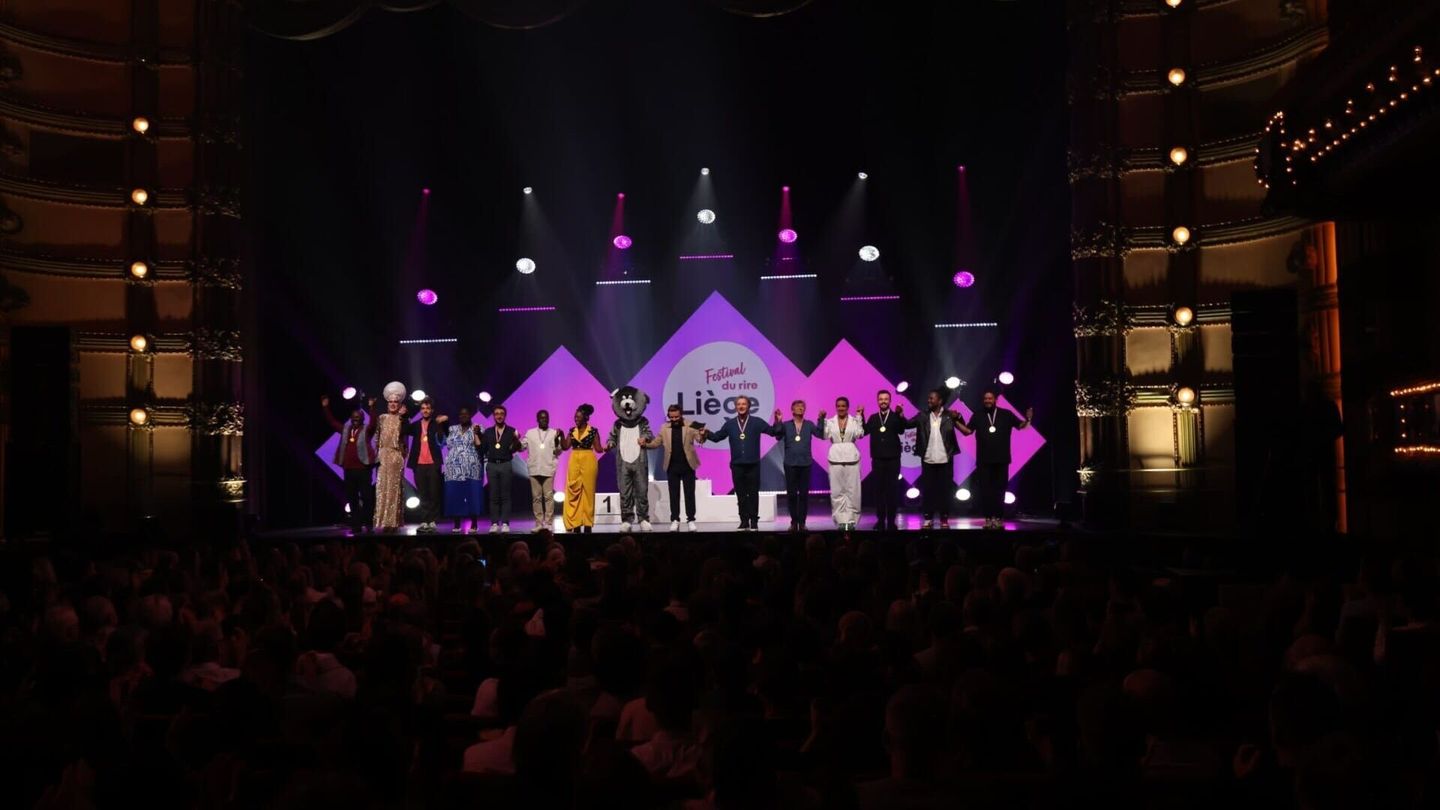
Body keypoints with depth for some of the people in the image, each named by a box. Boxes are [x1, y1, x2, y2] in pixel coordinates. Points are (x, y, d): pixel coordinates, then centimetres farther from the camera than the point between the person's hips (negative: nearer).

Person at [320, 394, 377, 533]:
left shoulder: (367, 430, 0)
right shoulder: (345, 428, 14)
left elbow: (373, 423, -18)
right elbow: (332, 421, 18)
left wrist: (372, 407, -29)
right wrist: (325, 407, 10)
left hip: (363, 469, -5)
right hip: (348, 469, 5)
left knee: (366, 497, -3)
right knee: (352, 499, 7)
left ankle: (368, 524, 1)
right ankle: (356, 526, 12)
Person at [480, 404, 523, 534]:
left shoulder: (511, 431, 4)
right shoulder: (488, 432, 10)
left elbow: (514, 449, -3)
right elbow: (482, 449, 6)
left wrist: (516, 441, -22)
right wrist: (477, 436, -4)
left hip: (506, 465, -2)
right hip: (492, 465, 2)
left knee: (505, 495, -1)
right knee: (493, 496, 3)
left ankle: (505, 523, 0)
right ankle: (494, 523, 5)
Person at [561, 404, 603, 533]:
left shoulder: (593, 431, -2)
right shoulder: (572, 431, 9)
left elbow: (598, 449, -1)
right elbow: (566, 447, 5)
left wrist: (605, 448, -21)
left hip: (588, 461, -4)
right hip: (574, 462, 4)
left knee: (588, 491, -1)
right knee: (573, 491, 1)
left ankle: (587, 523, 2)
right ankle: (575, 522, 4)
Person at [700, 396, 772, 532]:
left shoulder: (757, 422, 1)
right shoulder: (730, 423, 8)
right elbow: (717, 437, 13)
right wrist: (707, 434, -4)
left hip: (753, 465, -2)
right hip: (737, 465, 2)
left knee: (753, 494, 2)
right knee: (741, 495, 6)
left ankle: (754, 522, 7)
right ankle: (744, 522, 13)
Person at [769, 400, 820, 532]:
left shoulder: (809, 425, 8)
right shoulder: (785, 425, 6)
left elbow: (820, 434, -5)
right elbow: (777, 435, -9)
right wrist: (777, 422, -21)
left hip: (805, 463, 1)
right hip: (790, 463, -1)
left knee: (804, 494, 1)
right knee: (791, 494, 1)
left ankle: (802, 522, 8)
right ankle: (794, 521, 11)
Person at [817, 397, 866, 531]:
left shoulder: (854, 421, 5)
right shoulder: (830, 422, 8)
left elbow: (859, 434, -9)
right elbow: (825, 435, -4)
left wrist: (860, 417, -8)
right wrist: (821, 420, -9)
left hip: (851, 458, -1)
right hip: (835, 458, 1)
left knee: (852, 490, 0)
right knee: (837, 491, 2)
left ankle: (851, 520, 6)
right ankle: (841, 520, 7)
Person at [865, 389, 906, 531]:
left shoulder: (896, 417, 1)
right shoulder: (873, 418, 9)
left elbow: (901, 430, -17)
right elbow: (864, 431, -5)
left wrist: (900, 415, -30)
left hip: (893, 458, -2)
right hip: (877, 459, 2)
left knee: (892, 489, 1)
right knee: (879, 489, 4)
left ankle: (891, 520, 5)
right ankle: (880, 519, 9)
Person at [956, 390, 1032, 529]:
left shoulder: (1006, 414, 4)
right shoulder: (977, 415, 7)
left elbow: (1020, 425, 7)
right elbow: (967, 431, 6)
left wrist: (1027, 420, -13)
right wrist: (956, 421, -6)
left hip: (1001, 459, -1)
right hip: (983, 460, 1)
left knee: (999, 490, 5)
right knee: (985, 490, 2)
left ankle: (998, 518, 10)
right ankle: (988, 518, 7)